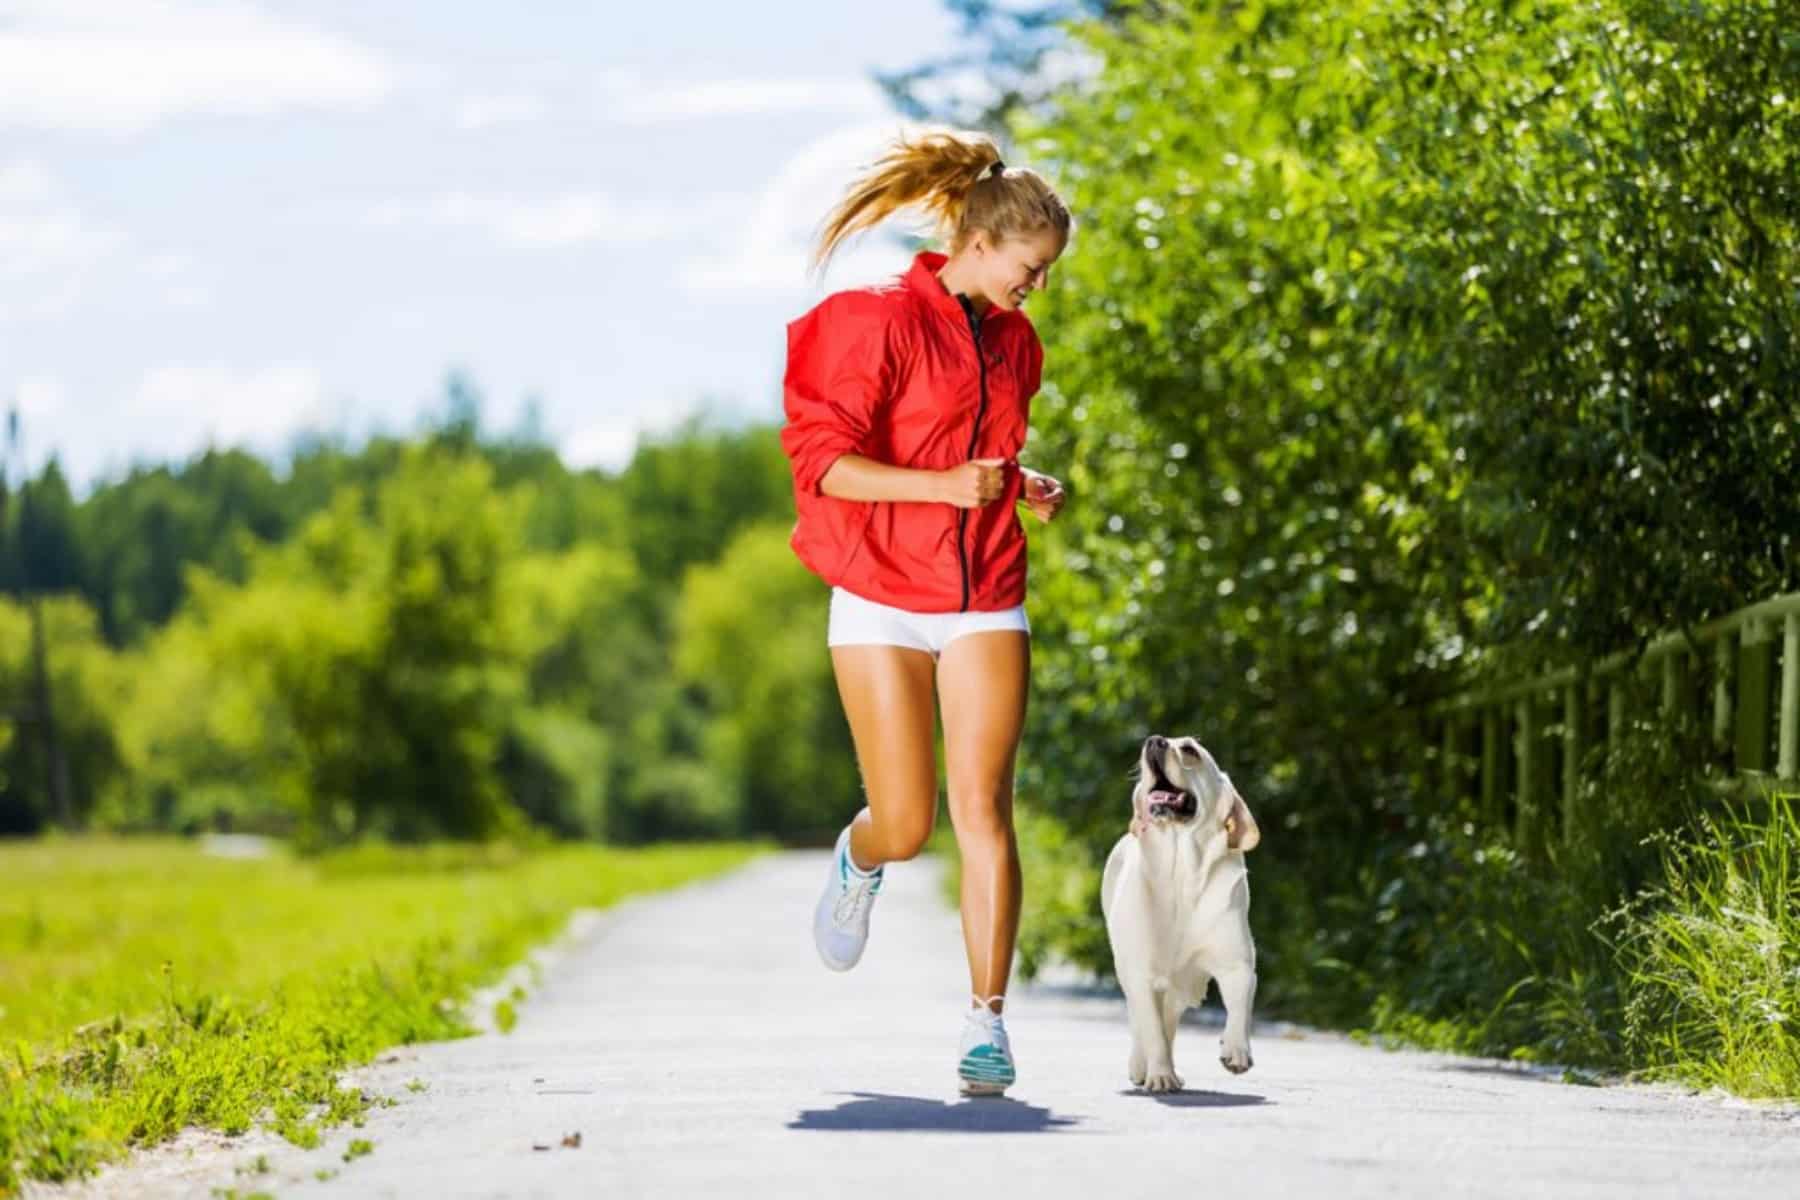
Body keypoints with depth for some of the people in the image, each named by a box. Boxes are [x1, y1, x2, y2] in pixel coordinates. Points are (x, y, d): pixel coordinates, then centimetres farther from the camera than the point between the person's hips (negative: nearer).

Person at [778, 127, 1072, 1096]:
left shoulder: (1014, 343, 12)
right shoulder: (882, 320, -8)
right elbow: (824, 461, -12)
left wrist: (1025, 488, 6)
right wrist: (940, 484, -24)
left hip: (985, 601, 4)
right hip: (882, 598, -4)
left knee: (983, 806, -10)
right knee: (905, 825, -1)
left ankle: (987, 1022, -9)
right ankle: (857, 862, 36)